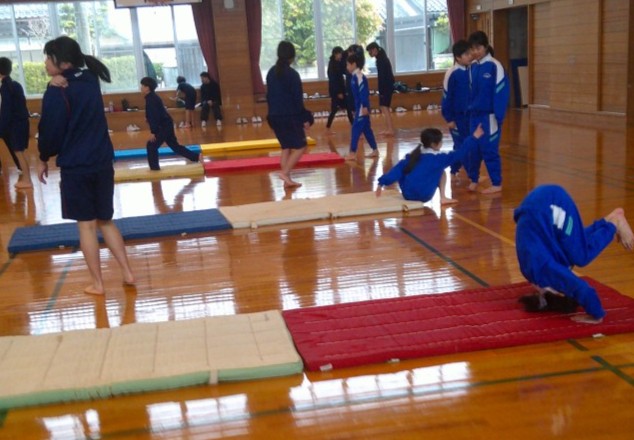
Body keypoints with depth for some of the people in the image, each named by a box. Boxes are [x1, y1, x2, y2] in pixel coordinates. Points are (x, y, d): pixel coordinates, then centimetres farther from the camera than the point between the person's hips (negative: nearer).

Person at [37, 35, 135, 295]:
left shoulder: (56, 92, -12)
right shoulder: (90, 81, 8)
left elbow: (50, 129, -10)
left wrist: (44, 158, 8)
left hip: (75, 167, -6)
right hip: (102, 163, 6)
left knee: (86, 225, 4)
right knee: (105, 220, 17)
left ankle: (97, 283, 10)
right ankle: (127, 273, 16)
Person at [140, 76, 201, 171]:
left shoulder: (151, 99, -17)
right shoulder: (152, 97, 15)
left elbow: (154, 117, -23)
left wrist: (153, 132, -22)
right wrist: (154, 131, 25)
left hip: (164, 126, -10)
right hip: (166, 125, 10)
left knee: (151, 146, -2)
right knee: (174, 145, 13)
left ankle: (154, 167, 6)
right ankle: (197, 157, 13)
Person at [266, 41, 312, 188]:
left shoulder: (271, 72, 7)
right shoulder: (292, 74, -13)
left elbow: (269, 95, 13)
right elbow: (298, 99, -14)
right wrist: (305, 118, -9)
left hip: (275, 116, 7)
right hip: (290, 116, -7)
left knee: (286, 147, 15)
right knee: (300, 146, 3)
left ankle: (287, 180, 13)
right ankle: (285, 172, -11)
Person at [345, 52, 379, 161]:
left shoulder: (359, 76, -17)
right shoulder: (355, 76, 14)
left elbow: (363, 92, -23)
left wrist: (365, 107, -26)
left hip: (362, 108, -10)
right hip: (359, 107, 10)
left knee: (356, 129, -9)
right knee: (366, 129, 15)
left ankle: (352, 153, -7)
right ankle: (375, 150, 22)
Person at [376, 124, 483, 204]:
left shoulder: (413, 155, 9)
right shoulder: (438, 158, -4)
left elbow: (398, 169, 3)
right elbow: (459, 153, -2)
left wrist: (382, 183, 1)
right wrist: (474, 138, 3)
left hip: (407, 195, 4)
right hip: (424, 196, -4)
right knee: (441, 172, 14)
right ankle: (443, 198, 6)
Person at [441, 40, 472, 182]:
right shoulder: (452, 74, -14)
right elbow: (446, 97, -11)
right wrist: (449, 118, -10)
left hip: (470, 115, 5)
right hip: (457, 116, -5)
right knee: (460, 145, 3)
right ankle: (454, 172, 20)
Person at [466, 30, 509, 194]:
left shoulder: (495, 66, -12)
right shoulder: (472, 66, 6)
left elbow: (501, 92, -13)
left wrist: (498, 116, -17)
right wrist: (469, 110, 10)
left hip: (489, 115, -6)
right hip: (474, 114, 6)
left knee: (489, 149, -2)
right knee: (473, 148, 11)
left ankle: (496, 184, 9)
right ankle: (473, 180, 25)